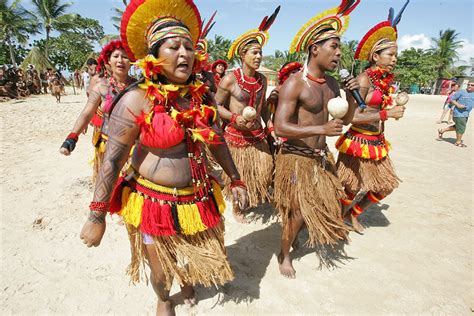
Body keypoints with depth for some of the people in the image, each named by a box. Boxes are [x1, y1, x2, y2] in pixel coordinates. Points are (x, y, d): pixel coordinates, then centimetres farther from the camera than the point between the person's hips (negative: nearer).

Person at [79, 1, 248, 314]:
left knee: (195, 258, 25)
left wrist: (236, 180, 12)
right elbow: (112, 161, -14)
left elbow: (218, 143, 9)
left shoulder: (202, 95, -2)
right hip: (154, 202, -4)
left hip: (199, 198, 5)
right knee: (161, 272, 16)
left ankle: (187, 284, 61)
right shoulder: (137, 100, -17)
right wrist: (97, 216, -10)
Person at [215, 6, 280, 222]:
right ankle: (237, 209, 31)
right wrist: (235, 118, -20)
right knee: (238, 176, 9)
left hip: (258, 135, 5)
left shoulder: (262, 80, 5)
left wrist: (270, 126, 8)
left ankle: (258, 200, 35)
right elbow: (216, 105, -7)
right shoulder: (230, 79, -13)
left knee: (264, 171, 7)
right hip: (236, 135, -5)